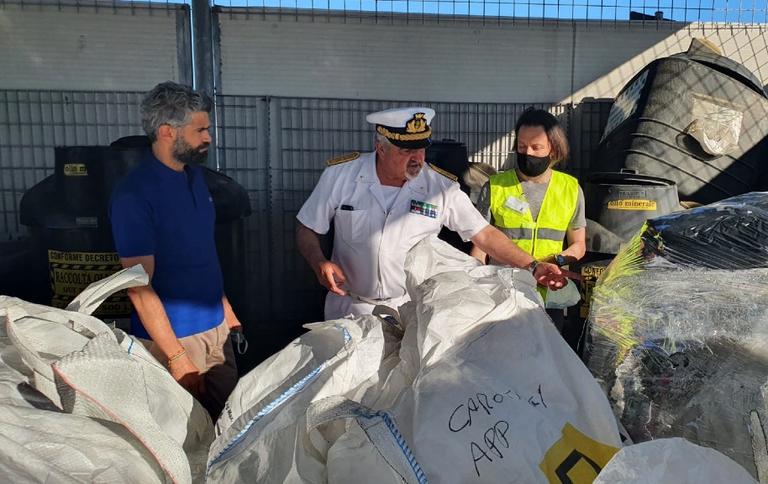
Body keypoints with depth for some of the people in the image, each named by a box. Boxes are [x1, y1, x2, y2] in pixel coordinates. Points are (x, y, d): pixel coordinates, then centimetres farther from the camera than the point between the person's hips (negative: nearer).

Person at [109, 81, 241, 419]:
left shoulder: (194, 175, 5)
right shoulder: (134, 195, -19)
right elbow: (139, 287, -19)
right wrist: (177, 357, -20)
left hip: (215, 326, 7)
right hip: (172, 335, -7)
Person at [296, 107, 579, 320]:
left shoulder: (442, 187, -11)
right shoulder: (340, 175, -11)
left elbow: (485, 235, -8)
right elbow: (307, 229, -2)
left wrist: (532, 267, -16)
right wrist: (320, 263, -21)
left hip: (412, 309, 0)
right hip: (350, 308, 1)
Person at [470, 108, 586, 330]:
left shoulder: (571, 189, 5)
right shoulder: (495, 187, -2)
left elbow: (578, 245, 11)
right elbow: (480, 246, 0)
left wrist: (557, 260, -9)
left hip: (549, 298, 2)